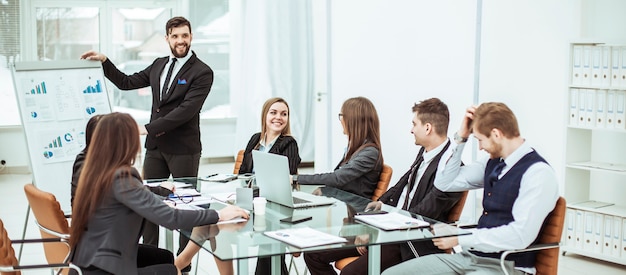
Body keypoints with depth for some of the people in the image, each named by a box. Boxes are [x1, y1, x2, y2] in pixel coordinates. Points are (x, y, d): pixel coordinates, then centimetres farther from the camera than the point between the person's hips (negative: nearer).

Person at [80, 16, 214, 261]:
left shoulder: (202, 72, -10)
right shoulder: (158, 66, 12)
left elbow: (186, 110, -19)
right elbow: (126, 83, 20)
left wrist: (149, 128, -21)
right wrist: (104, 61, 10)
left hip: (183, 148, -6)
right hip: (156, 146, 6)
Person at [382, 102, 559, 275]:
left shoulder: (538, 172, -13)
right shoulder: (494, 162, 11)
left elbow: (520, 235, -22)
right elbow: (445, 182, 19)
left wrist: (460, 239, -16)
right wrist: (461, 137, 8)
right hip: (471, 256, 8)